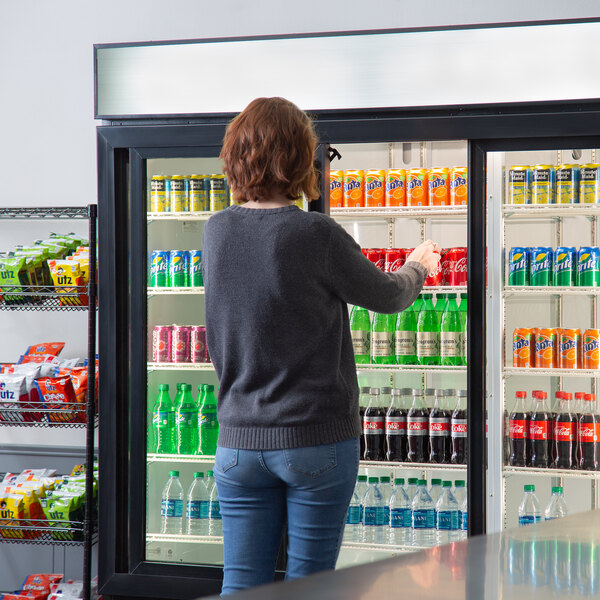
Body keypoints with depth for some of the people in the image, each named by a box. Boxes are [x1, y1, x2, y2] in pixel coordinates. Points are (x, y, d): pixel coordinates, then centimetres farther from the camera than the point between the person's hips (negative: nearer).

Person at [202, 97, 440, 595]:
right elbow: (387, 297, 0)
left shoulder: (216, 232, 1)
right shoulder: (316, 235, -14)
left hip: (239, 441, 4)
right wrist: (419, 267, 23)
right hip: (317, 441, -4)